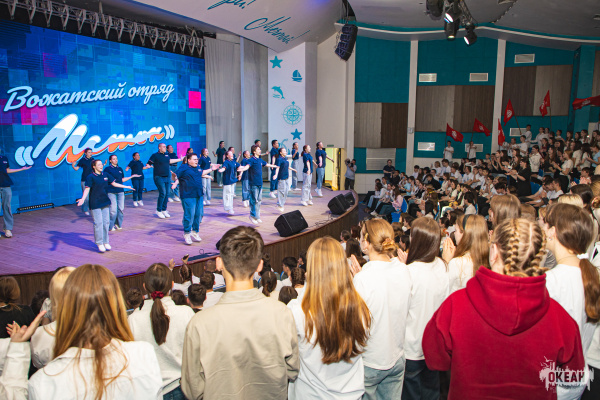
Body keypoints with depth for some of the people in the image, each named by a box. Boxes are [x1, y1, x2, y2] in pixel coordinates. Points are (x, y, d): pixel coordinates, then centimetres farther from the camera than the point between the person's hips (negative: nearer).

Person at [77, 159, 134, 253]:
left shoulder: (105, 175, 7)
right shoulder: (90, 177, -9)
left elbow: (114, 183, 18)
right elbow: (87, 189, -16)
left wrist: (126, 187, 24)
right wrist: (83, 199, -31)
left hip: (105, 202, 6)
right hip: (95, 204, -5)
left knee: (106, 222, 9)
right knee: (98, 223, -4)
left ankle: (105, 242, 21)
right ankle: (99, 243, 6)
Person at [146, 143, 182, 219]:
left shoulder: (166, 155, 13)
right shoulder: (155, 155, -5)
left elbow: (169, 161, 31)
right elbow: (148, 164, -8)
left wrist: (180, 159, 40)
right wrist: (147, 166, -31)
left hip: (167, 177, 6)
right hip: (159, 177, -6)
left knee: (167, 193, 5)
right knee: (163, 193, -13)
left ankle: (164, 210, 17)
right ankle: (158, 210, 0)